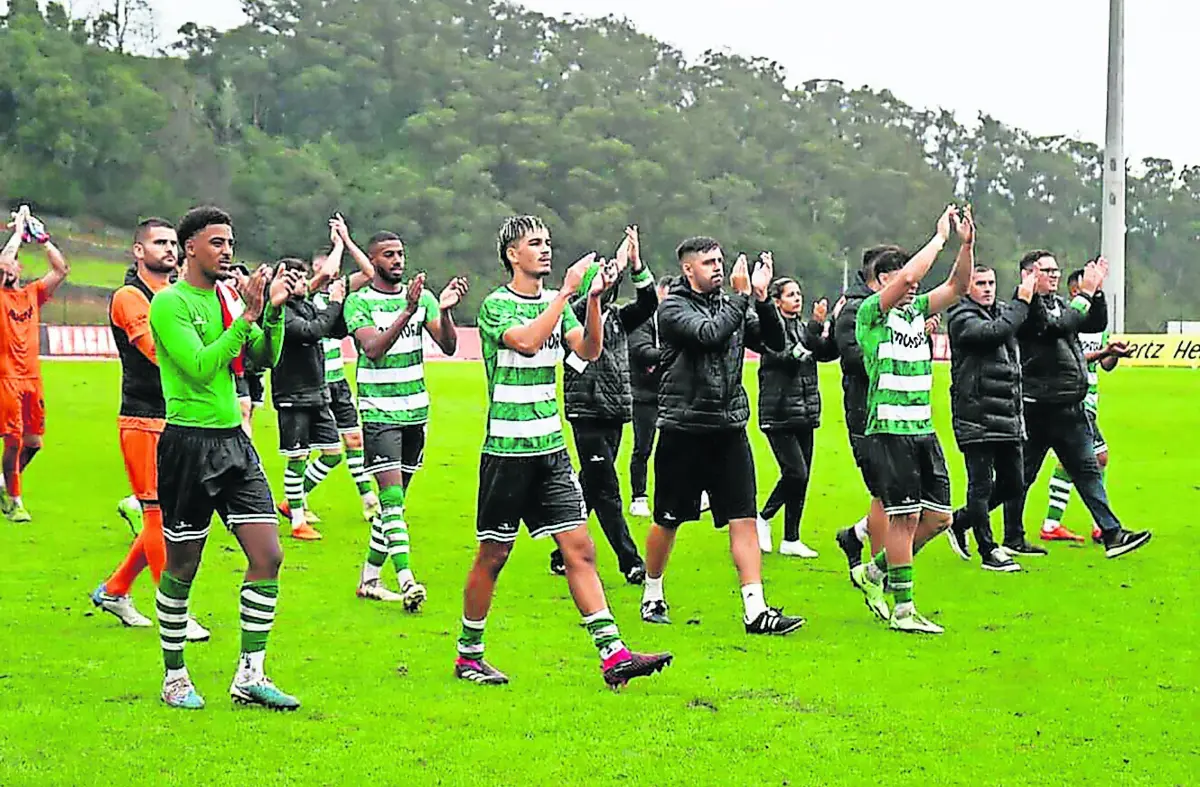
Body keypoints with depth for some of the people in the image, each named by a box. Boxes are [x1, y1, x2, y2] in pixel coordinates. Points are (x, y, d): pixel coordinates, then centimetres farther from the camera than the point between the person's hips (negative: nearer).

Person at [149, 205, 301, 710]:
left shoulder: (230, 296, 11)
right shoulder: (170, 303, -10)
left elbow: (265, 359, 8)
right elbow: (200, 366, -20)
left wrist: (275, 309, -7)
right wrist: (247, 315, -22)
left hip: (234, 440, 7)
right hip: (189, 443, -6)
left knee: (268, 554, -2)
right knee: (182, 567, 3)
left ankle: (250, 676, 4)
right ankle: (175, 677, 18)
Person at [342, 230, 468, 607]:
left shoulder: (422, 297, 6)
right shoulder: (359, 302, -6)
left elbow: (448, 346, -2)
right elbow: (372, 348, -22)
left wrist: (445, 309, -20)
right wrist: (407, 311, -31)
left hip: (416, 410, 5)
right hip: (378, 411, -5)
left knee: (395, 499, 9)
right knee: (391, 494, -15)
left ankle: (369, 578, 19)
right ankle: (406, 581, -23)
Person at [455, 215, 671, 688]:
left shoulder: (556, 303, 12)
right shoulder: (495, 306, -7)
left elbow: (589, 350, 0)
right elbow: (526, 341, -25)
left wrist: (594, 298, -13)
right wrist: (568, 291, -23)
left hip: (552, 448, 6)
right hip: (507, 450, -6)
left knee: (579, 549, -1)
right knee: (493, 556, 3)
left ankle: (613, 654, -6)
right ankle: (468, 655, 17)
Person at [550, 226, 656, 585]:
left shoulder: (617, 317, 13)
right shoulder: (575, 315, -5)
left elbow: (648, 303, 1)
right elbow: (590, 302, -25)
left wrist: (637, 265, -12)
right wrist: (618, 266, -25)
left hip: (614, 414, 7)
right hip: (588, 414, -7)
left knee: (591, 489, 12)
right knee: (607, 491, -8)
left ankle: (563, 556, 21)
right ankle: (631, 563, -10)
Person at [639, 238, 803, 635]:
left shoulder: (730, 306, 12)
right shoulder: (673, 307, -5)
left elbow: (775, 341, 4)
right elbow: (709, 334, -22)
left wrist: (762, 298, -8)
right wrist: (742, 297, -16)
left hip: (730, 429, 4)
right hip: (683, 430, -4)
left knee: (744, 519, -5)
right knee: (668, 521, 8)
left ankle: (756, 610, -8)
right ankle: (652, 595, 28)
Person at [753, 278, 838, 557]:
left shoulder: (803, 328, 14)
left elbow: (828, 353, 4)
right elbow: (790, 356, -22)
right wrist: (816, 325, -24)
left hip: (805, 416, 7)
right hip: (779, 416, -7)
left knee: (802, 477, 6)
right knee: (795, 473, -14)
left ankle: (791, 539, 13)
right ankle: (764, 518, 9)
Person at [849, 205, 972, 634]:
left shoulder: (916, 309, 15)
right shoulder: (871, 310, -6)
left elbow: (957, 286, 10)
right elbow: (906, 276, -21)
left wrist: (966, 245, -4)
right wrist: (940, 237, -13)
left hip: (923, 430, 8)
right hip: (889, 432, -8)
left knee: (938, 516, 6)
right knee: (905, 516, -7)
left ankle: (874, 572, 23)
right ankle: (903, 609, 0)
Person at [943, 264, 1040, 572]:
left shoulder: (1002, 312, 18)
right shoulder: (962, 318, -7)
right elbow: (996, 332, -22)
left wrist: (1030, 292, 7)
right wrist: (1023, 301, -15)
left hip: (1007, 419, 8)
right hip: (976, 417, -8)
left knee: (1012, 483, 12)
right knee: (981, 485, -2)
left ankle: (961, 521, 30)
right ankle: (988, 550, 6)